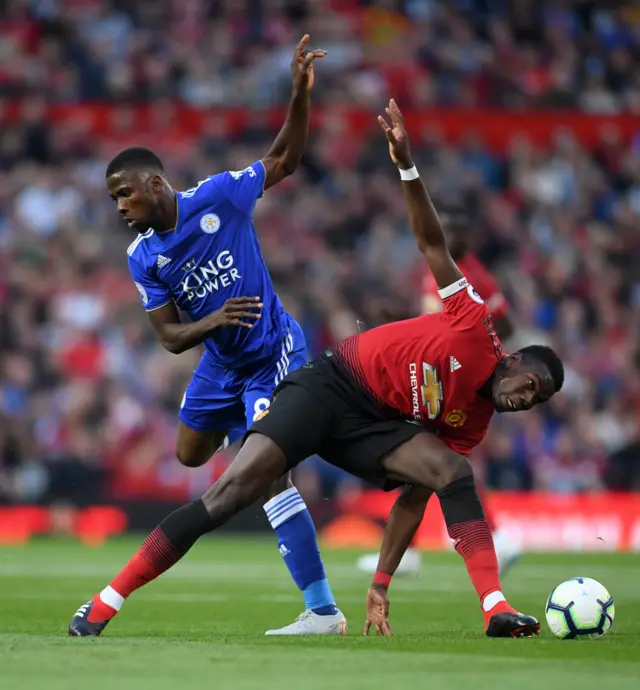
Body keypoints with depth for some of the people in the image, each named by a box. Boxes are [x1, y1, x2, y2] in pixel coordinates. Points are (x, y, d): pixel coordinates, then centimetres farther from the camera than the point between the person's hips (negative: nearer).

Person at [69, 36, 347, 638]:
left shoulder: (217, 197, -17)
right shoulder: (141, 257, -6)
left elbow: (284, 160, -7)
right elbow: (171, 337, -7)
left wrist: (300, 96, -21)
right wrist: (210, 322, -27)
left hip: (272, 355, -6)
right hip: (219, 360, 6)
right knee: (190, 454, 23)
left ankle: (324, 612, -16)